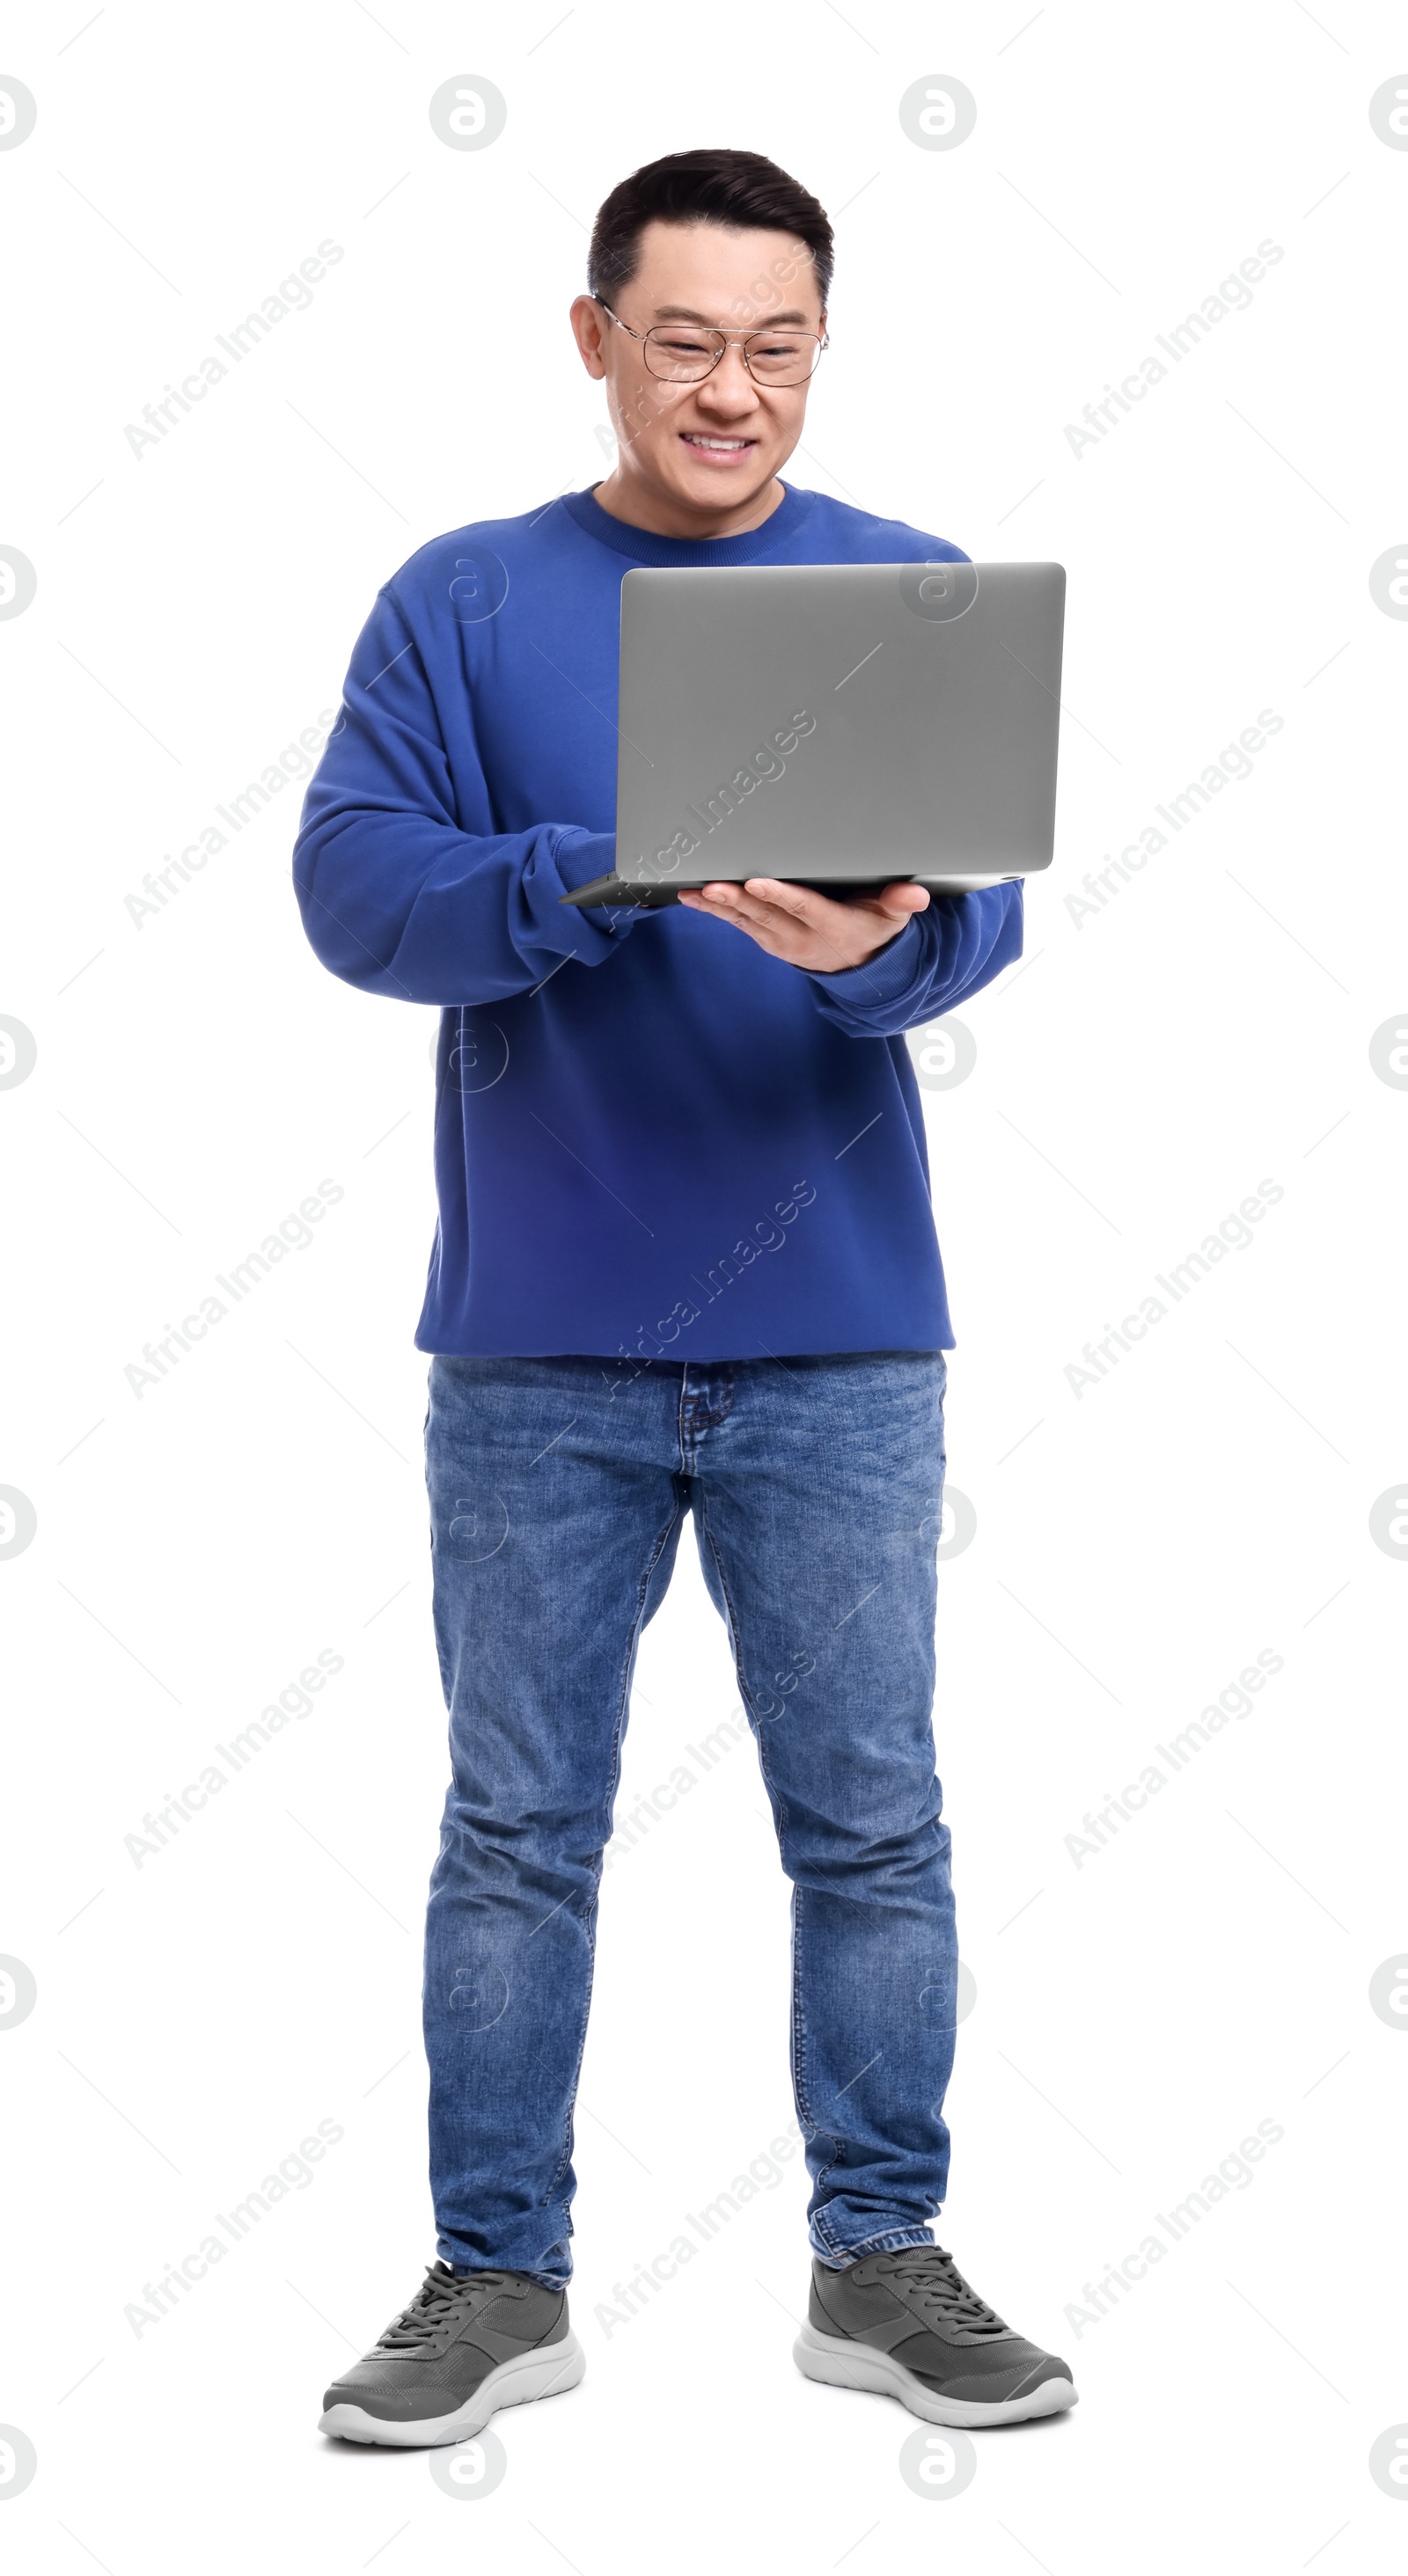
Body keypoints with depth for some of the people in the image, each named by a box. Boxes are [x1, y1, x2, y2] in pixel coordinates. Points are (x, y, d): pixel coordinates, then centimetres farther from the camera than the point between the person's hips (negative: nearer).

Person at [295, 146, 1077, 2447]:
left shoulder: (916, 595, 5)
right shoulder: (463, 601, 4)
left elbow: (983, 903, -6)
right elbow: (355, 884, -7)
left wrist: (876, 945, -30)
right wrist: (609, 884, -22)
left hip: (837, 1333, 0)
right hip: (539, 1339, 0)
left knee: (873, 1824, 5)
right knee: (519, 1829, 6)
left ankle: (882, 2261, 18)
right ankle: (499, 2279, 17)